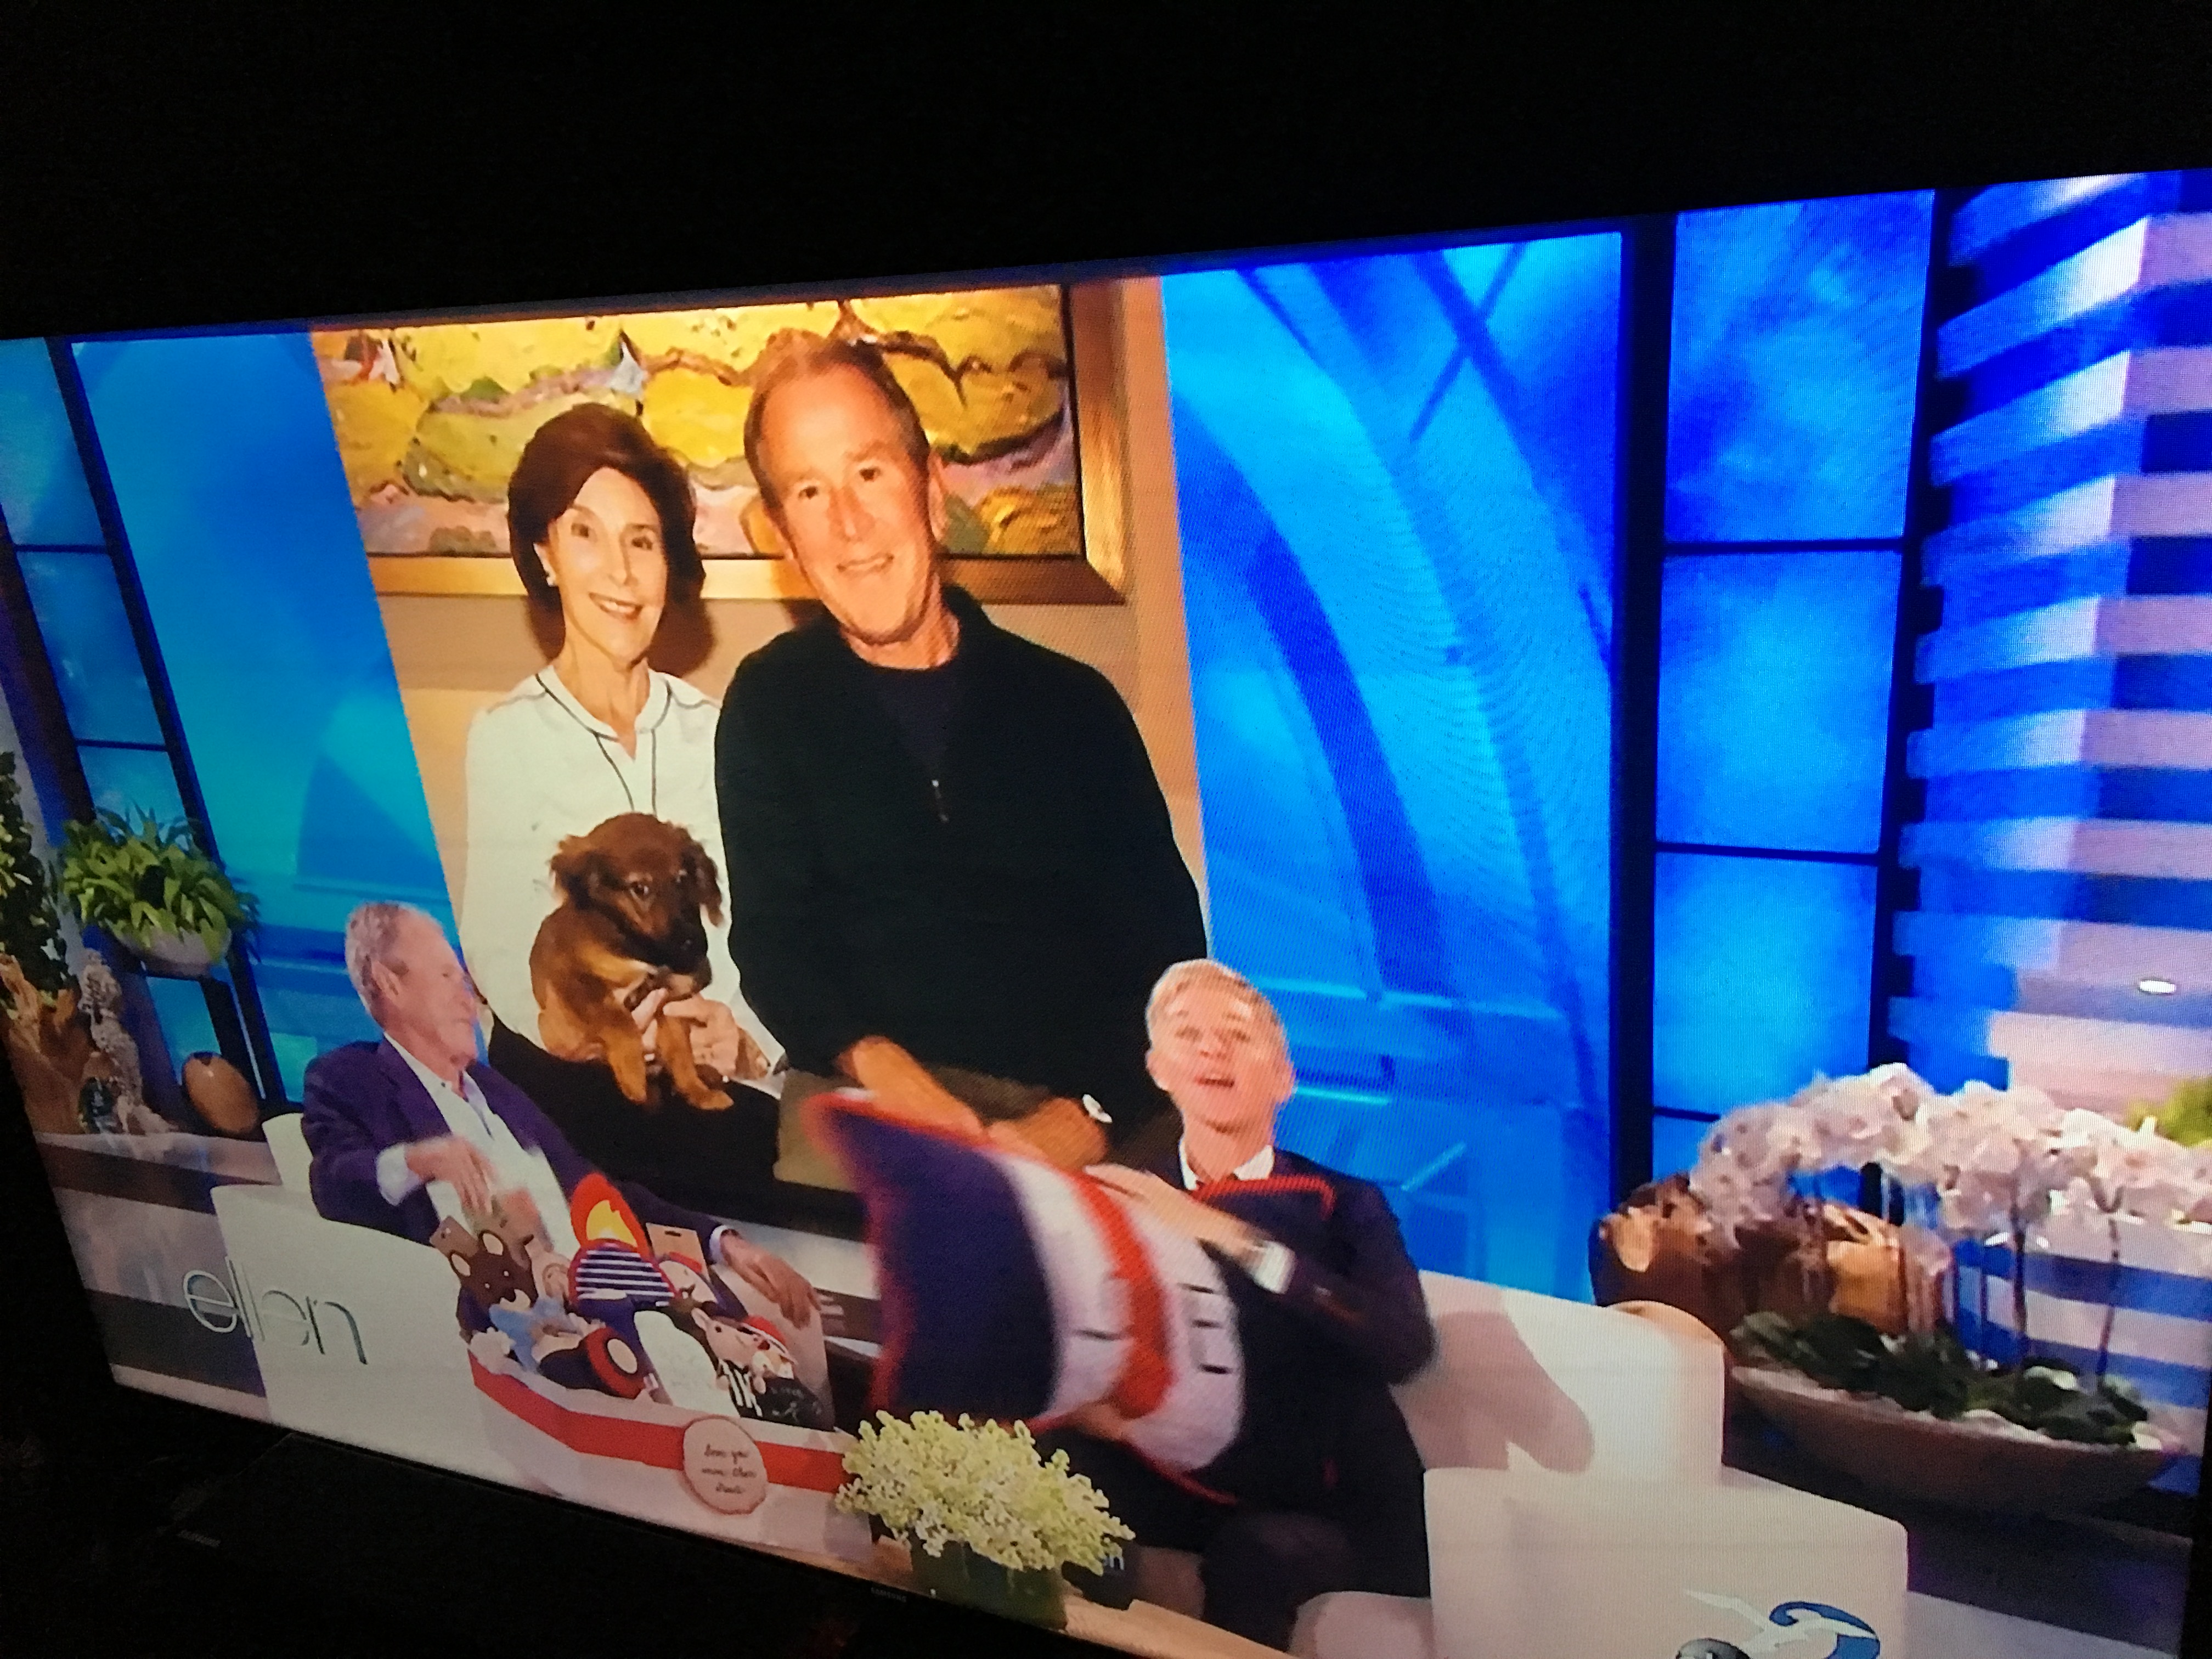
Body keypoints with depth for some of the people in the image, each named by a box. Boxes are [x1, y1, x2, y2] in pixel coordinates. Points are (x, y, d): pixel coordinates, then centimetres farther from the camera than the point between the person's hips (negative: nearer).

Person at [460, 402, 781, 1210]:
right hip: (565, 1089, -2)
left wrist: (748, 1037, -20)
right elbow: (495, 942, -6)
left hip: (718, 1096, 2)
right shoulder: (506, 735, -1)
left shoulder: (714, 728, 5)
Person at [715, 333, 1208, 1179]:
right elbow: (771, 937, 2)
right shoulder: (770, 705, 12)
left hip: (1089, 1131, 1)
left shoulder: (1074, 702, 11)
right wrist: (873, 1064, -19)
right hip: (864, 1112, -1)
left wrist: (1088, 1118, -14)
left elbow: (1166, 952, 5)